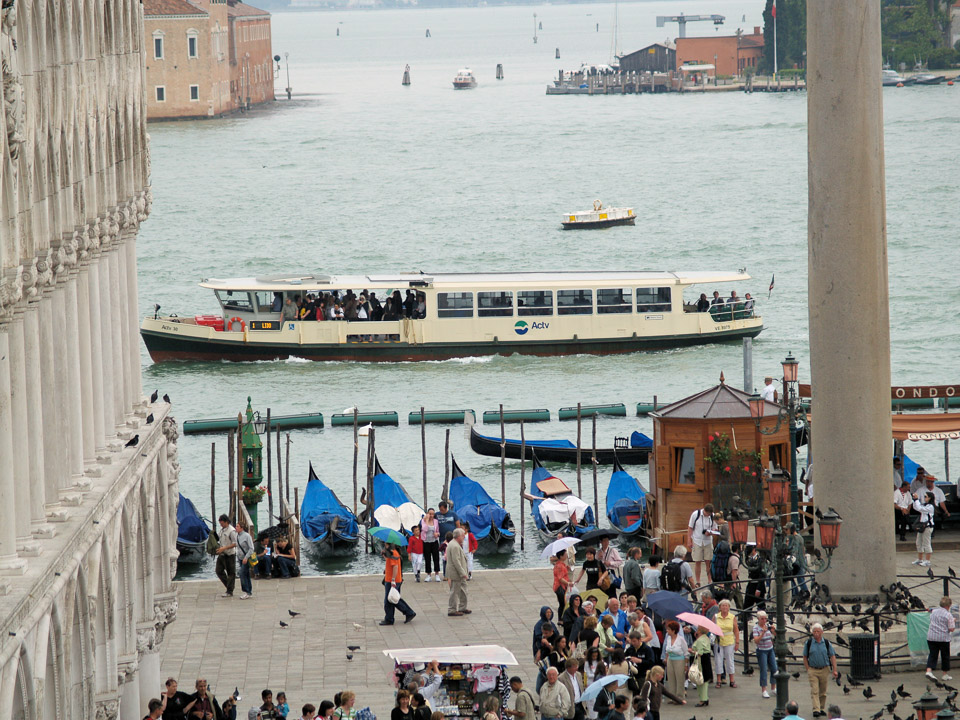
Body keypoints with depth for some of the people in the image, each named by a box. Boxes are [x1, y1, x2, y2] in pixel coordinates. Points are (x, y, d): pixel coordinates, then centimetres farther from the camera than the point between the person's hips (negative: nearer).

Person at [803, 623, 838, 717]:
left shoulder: (826, 642, 2)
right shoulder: (808, 643, -1)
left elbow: (832, 657, 4)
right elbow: (805, 657, 6)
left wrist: (834, 670, -3)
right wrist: (808, 670, -1)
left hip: (824, 670, 2)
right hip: (812, 670, -2)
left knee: (823, 692, 9)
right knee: (814, 691, -11)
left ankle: (821, 709, 22)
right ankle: (816, 710, -17)